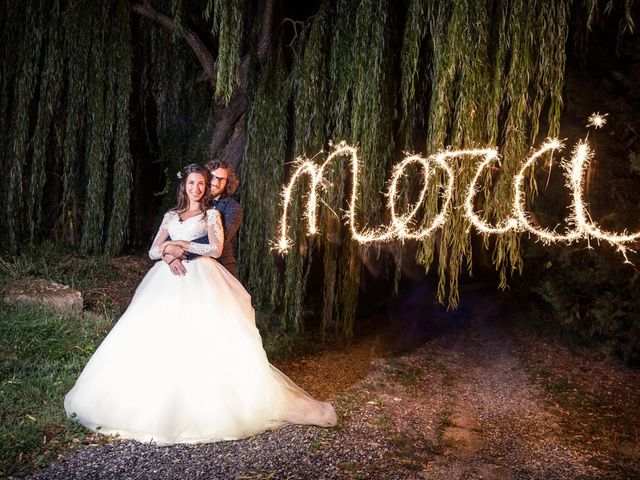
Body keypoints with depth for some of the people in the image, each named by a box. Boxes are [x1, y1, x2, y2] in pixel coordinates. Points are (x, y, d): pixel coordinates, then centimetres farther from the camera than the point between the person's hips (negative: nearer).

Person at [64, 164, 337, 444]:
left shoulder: (211, 214, 10)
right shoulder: (170, 216, 21)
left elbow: (215, 249, -4)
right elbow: (153, 251, 15)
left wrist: (183, 244, -3)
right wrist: (168, 249, -7)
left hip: (200, 279, -4)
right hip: (169, 280, 4)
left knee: (203, 341, -14)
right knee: (157, 339, -7)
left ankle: (204, 405, -8)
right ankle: (153, 401, 0)